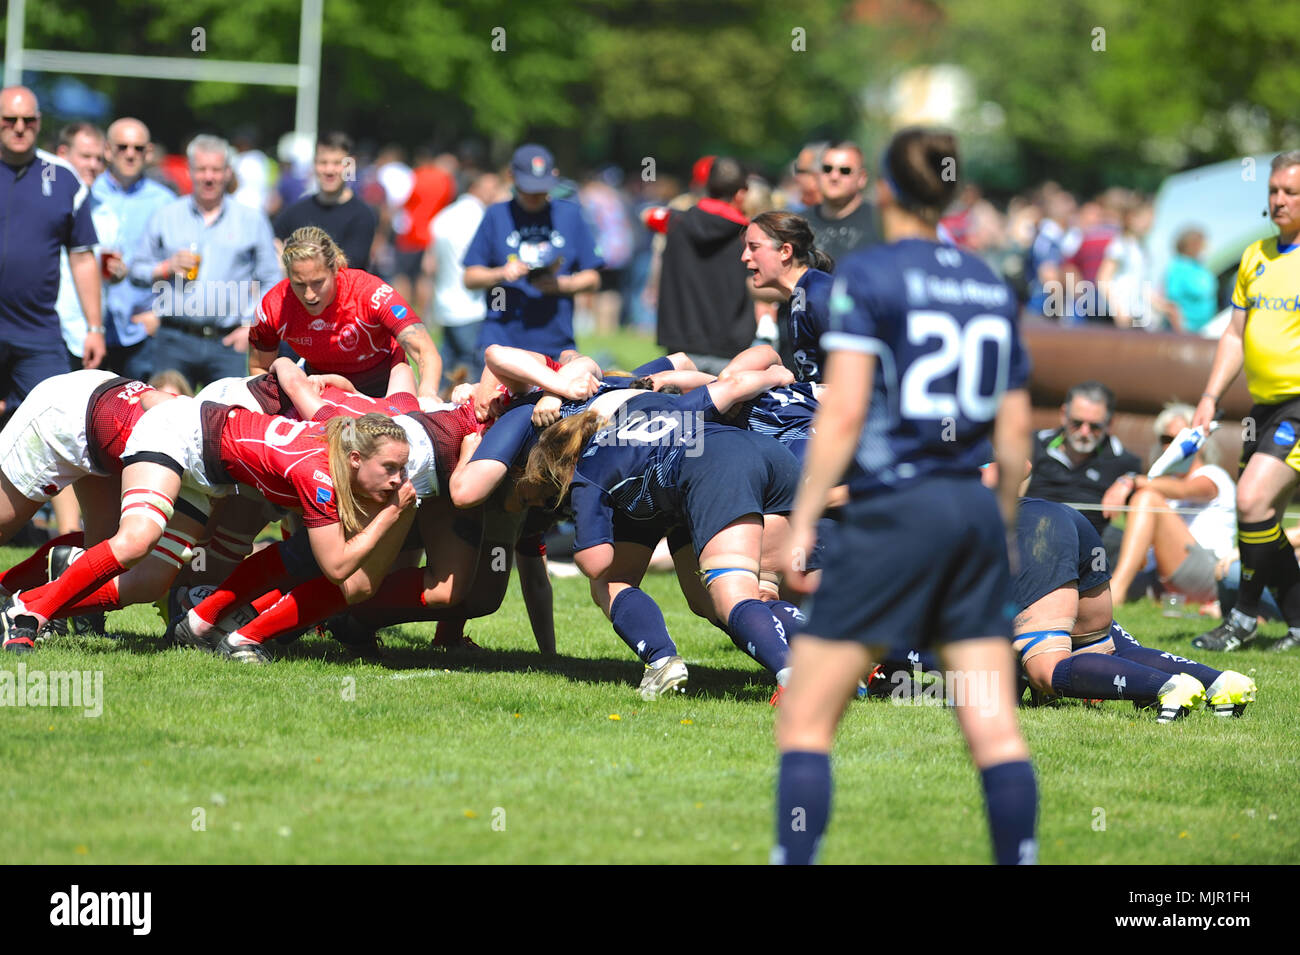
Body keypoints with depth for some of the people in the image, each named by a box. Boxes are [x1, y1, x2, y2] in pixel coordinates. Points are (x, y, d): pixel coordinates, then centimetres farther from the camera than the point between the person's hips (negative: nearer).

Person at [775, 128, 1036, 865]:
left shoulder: (868, 276, -4)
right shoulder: (993, 286, 12)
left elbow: (844, 411, -11)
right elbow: (1016, 426, 14)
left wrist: (803, 519, -7)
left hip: (893, 508, -5)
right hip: (976, 509, 6)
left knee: (806, 720, 0)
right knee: (995, 728, 4)